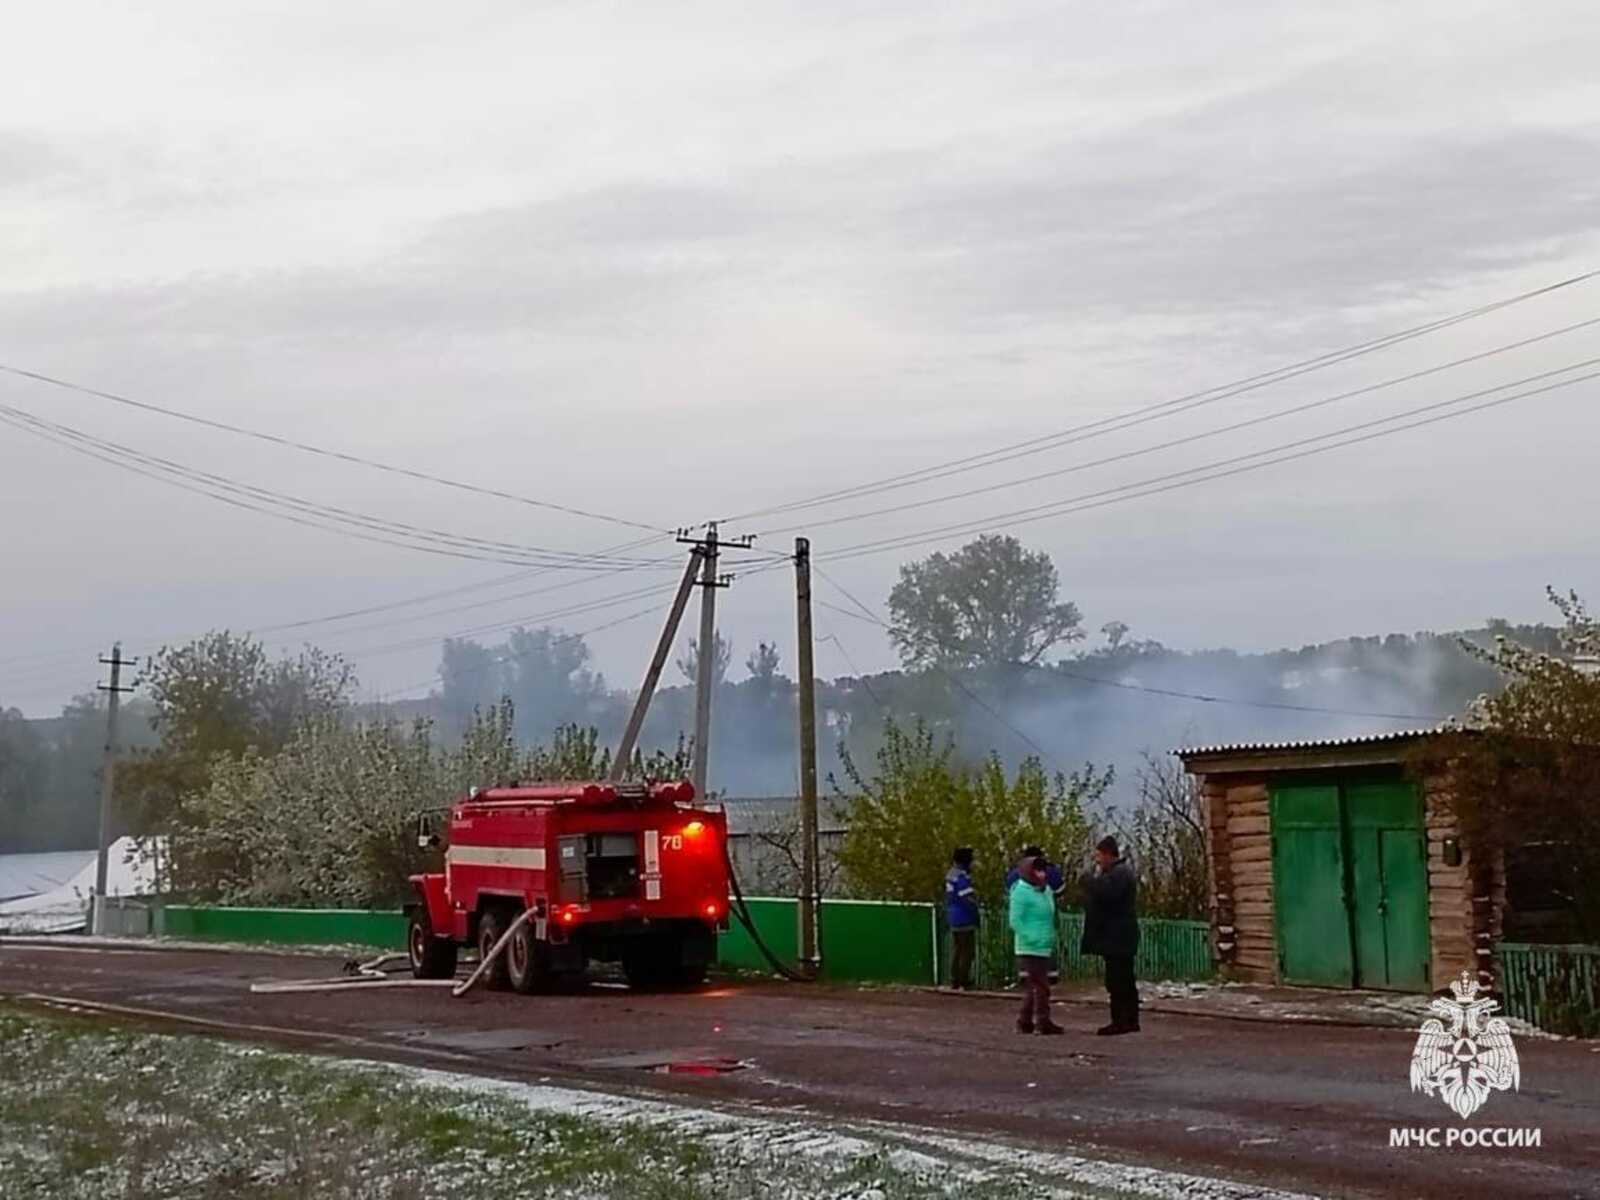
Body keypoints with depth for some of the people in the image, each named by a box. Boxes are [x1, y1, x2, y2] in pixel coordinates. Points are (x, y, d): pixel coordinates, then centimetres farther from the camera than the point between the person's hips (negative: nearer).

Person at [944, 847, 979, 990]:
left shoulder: (950, 874, 12)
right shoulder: (962, 876, -19)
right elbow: (969, 898, -23)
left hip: (953, 919, 9)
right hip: (965, 919, -9)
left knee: (956, 950, 14)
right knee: (967, 951, -4)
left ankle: (954, 981, 17)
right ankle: (964, 983, -3)